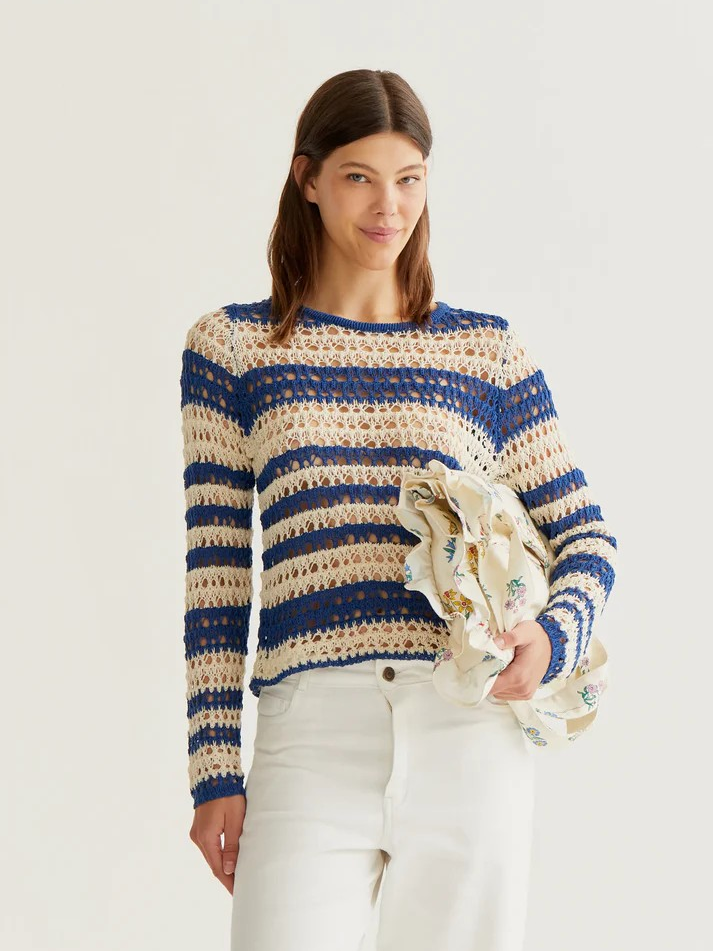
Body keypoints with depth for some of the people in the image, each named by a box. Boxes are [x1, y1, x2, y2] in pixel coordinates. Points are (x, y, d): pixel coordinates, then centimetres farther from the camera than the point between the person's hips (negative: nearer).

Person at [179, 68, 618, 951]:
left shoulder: (487, 349, 14)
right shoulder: (232, 346, 11)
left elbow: (586, 532, 16)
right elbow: (214, 570, 7)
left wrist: (553, 637, -7)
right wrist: (215, 772, 2)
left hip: (469, 725, 1)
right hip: (311, 730, -1)